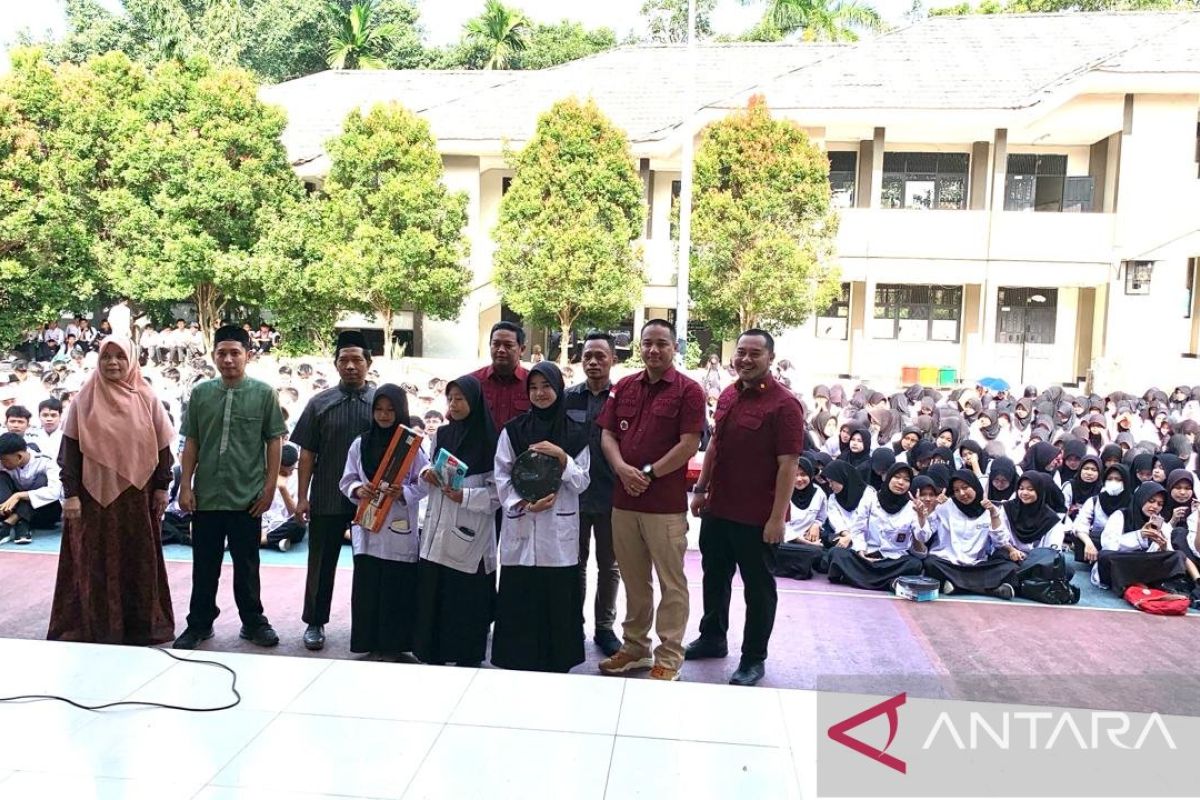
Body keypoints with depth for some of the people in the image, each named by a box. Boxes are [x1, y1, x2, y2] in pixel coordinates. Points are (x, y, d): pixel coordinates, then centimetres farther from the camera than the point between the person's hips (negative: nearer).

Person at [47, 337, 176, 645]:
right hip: (96, 493, -1)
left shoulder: (147, 399, 2)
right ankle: (95, 626, 14)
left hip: (137, 494, 1)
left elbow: (162, 445, 4)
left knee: (139, 559, 7)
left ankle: (141, 623, 18)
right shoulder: (85, 399, 1)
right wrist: (70, 493, -7)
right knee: (96, 561, 4)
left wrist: (162, 487, 0)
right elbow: (70, 448, -1)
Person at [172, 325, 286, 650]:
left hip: (247, 497, -2)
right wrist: (185, 486, 2)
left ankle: (253, 622, 25)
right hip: (206, 496, 2)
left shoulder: (263, 394, -3)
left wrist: (269, 487, -5)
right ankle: (200, 623, 27)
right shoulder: (201, 393, 3)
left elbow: (274, 442, -1)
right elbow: (191, 443, 7)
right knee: (204, 564, 12)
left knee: (246, 564, 11)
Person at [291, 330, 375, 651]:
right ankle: (315, 622, 24)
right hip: (326, 500, 0)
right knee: (322, 564, 10)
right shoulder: (320, 403, 2)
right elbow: (307, 454, 3)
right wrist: (302, 497, -2)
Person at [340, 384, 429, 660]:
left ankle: (393, 644, 14)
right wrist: (358, 490, -11)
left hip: (399, 529, -3)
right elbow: (347, 480, 10)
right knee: (367, 586, 5)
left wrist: (403, 492, -19)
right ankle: (370, 642, 18)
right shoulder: (360, 444, 7)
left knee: (397, 589, 2)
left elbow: (424, 483, -3)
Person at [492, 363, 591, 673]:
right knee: (518, 603, 1)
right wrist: (524, 505, -13)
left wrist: (561, 456, -13)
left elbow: (582, 482, 2)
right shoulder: (512, 430, 5)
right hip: (520, 528, 0)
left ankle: (555, 664, 13)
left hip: (559, 531, 0)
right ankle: (518, 662, 12)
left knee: (557, 603, 1)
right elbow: (502, 477, 1)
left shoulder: (576, 433, 5)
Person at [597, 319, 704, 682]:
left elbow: (689, 445, -10)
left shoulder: (688, 390, -4)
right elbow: (607, 434, 9)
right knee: (633, 580, 15)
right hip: (624, 500, 5)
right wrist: (622, 468, -9)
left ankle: (669, 658, 13)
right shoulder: (624, 387, 12)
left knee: (671, 583, 2)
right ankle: (635, 648, 28)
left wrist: (649, 474, -12)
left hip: (666, 504, -5)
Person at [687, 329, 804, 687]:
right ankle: (712, 638, 40)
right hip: (718, 508, 7)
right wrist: (701, 489, 13)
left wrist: (777, 517, -20)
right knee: (715, 577, 21)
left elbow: (788, 465, -18)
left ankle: (754, 659, 23)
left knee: (758, 587, 9)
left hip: (757, 517, -7)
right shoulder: (728, 395, 6)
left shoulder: (784, 404, -15)